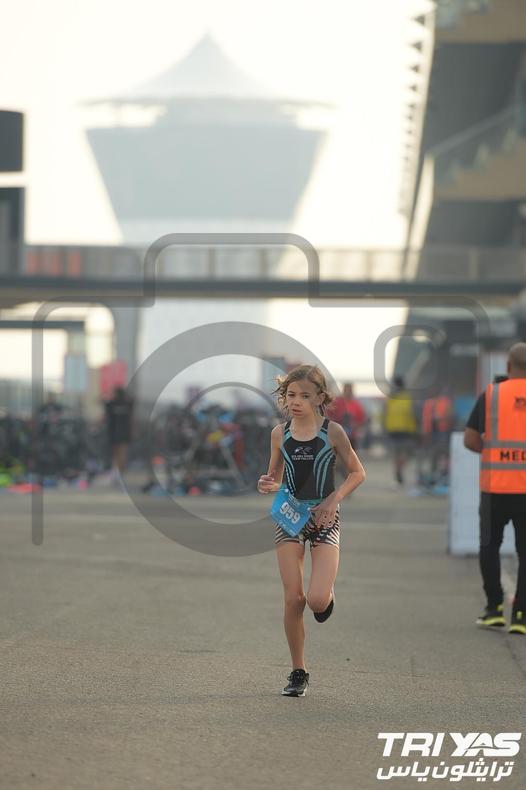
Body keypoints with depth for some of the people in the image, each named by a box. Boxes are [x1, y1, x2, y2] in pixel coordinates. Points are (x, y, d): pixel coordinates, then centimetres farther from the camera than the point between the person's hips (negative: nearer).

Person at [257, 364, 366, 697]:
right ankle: (298, 672, 11)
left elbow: (357, 473, 2)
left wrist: (333, 499, -11)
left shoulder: (332, 431, -7)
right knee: (293, 599, -2)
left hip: (324, 518, -2)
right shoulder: (280, 434, 1)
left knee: (317, 599, -16)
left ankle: (326, 596, 24)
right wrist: (268, 486, -11)